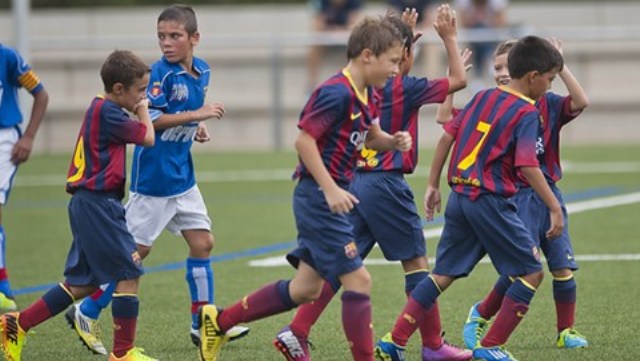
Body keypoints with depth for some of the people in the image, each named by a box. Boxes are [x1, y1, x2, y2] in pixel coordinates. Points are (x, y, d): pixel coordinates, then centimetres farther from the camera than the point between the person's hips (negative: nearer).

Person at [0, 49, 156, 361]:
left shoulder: (99, 108, 15)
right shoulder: (107, 113, -15)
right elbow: (148, 138, -8)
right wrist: (142, 109, 7)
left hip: (87, 204, 10)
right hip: (99, 203, -10)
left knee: (82, 283, 14)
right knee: (129, 273, -6)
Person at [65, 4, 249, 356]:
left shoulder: (202, 71, 7)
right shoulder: (161, 73, -17)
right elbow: (148, 119, -26)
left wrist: (196, 128, 2)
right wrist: (197, 115, -26)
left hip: (182, 176, 8)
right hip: (153, 178, -8)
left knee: (202, 243, 7)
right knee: (135, 249, -3)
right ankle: (86, 313, 8)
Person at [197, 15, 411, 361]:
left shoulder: (368, 96, 9)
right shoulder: (337, 93, -20)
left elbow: (371, 136, 24)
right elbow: (304, 140, -22)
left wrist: (394, 141, 2)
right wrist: (330, 189, -26)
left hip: (329, 197, 10)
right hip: (320, 198, -10)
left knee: (305, 289, 15)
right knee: (358, 279, -9)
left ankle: (218, 321, 25)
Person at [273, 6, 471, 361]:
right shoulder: (404, 88, -10)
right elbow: (458, 80, -1)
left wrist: (403, 34, 37)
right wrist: (449, 37, 8)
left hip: (357, 183, 7)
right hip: (386, 184, -7)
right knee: (416, 261, 3)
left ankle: (296, 332, -2)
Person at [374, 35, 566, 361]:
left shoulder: (483, 97, 12)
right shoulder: (526, 113, -10)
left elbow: (447, 136, 13)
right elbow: (527, 165, -20)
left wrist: (433, 185, 19)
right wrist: (554, 208, -18)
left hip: (459, 197, 7)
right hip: (491, 201, -7)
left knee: (444, 274, 14)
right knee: (532, 272, 5)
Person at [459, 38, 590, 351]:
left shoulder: (546, 104, 2)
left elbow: (581, 102, -15)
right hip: (514, 197, -2)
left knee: (563, 268, 0)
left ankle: (566, 331, 16)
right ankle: (481, 315, 10)